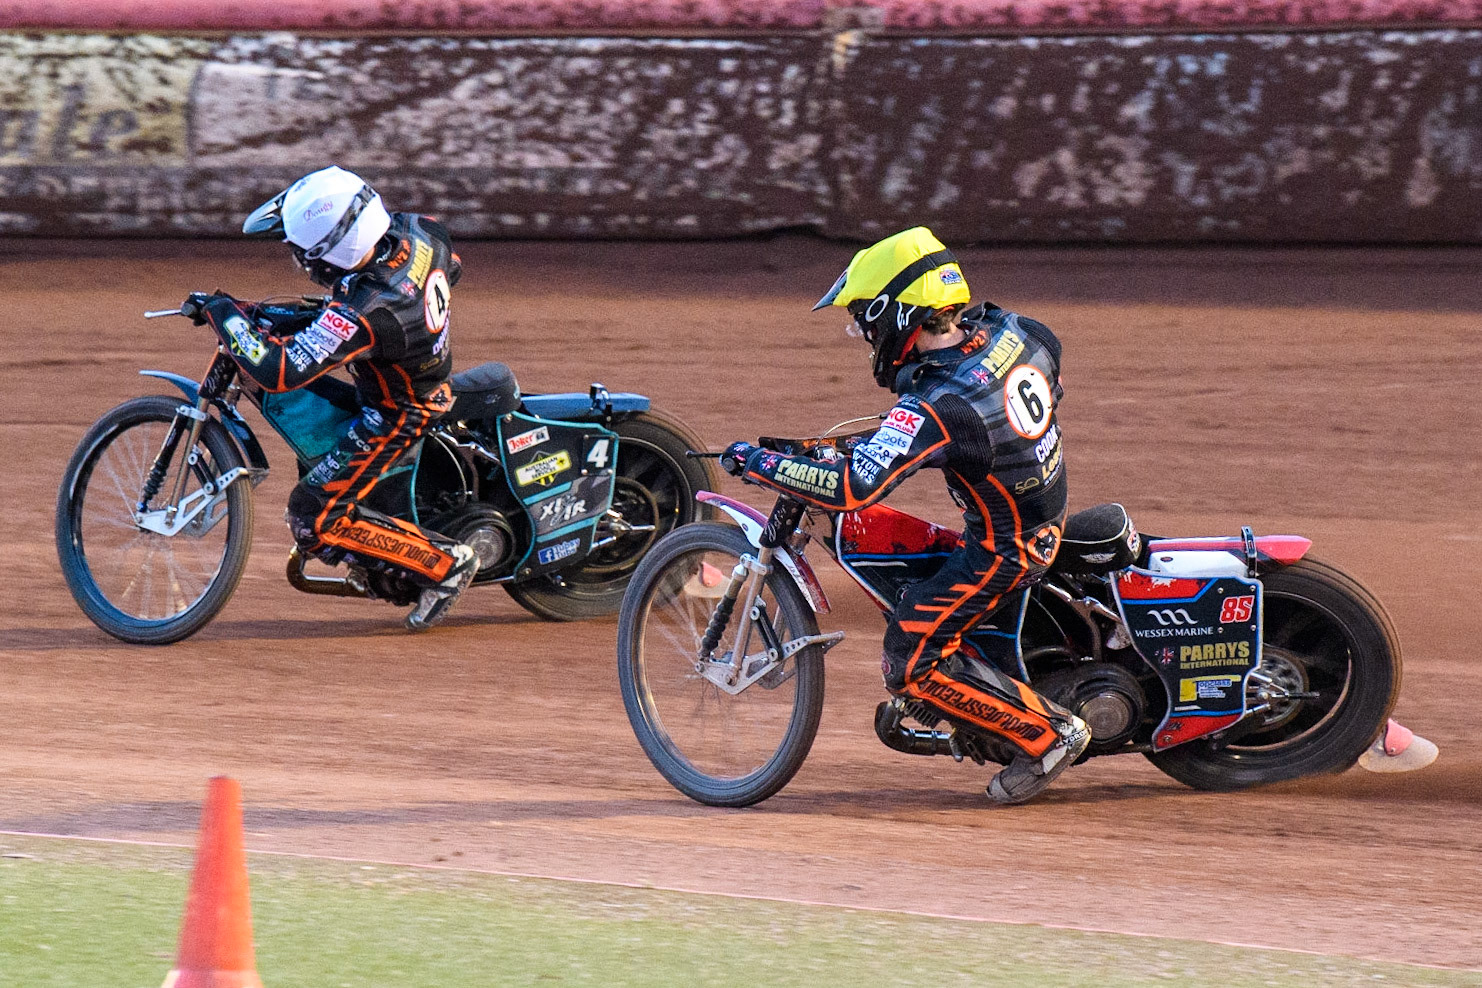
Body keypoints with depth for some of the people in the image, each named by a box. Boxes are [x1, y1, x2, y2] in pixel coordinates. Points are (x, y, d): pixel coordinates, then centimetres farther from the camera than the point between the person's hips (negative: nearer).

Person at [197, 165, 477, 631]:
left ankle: (444, 564, -1)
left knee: (313, 521, -5)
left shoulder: (363, 313, -38)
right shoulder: (418, 231, -16)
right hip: (432, 376, 9)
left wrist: (227, 317, -22)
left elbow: (278, 370, -37)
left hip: (396, 415, -9)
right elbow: (450, 268, 9)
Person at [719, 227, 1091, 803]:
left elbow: (851, 487, -35)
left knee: (910, 661, -6)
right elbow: (1051, 362, 18)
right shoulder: (1006, 328, -6)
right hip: (1048, 512, 9)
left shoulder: (934, 409, -30)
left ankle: (1047, 733, -3)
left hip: (1004, 548, -9)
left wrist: (755, 462, -22)